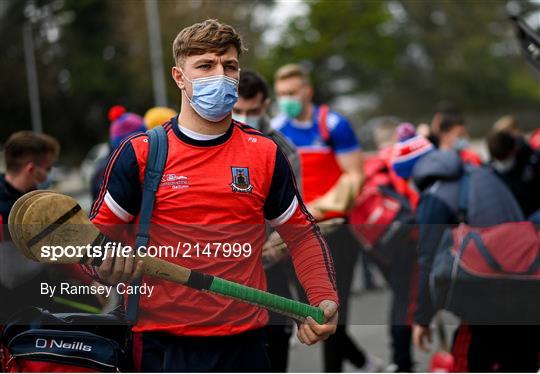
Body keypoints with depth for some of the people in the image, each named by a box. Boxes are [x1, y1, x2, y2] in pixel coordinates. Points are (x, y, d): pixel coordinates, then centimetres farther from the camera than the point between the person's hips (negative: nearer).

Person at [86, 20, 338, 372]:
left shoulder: (265, 154, 4)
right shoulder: (139, 154, -1)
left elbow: (302, 234, 12)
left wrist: (324, 300, -4)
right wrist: (105, 267, -17)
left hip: (245, 342, 2)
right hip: (163, 346, -2)